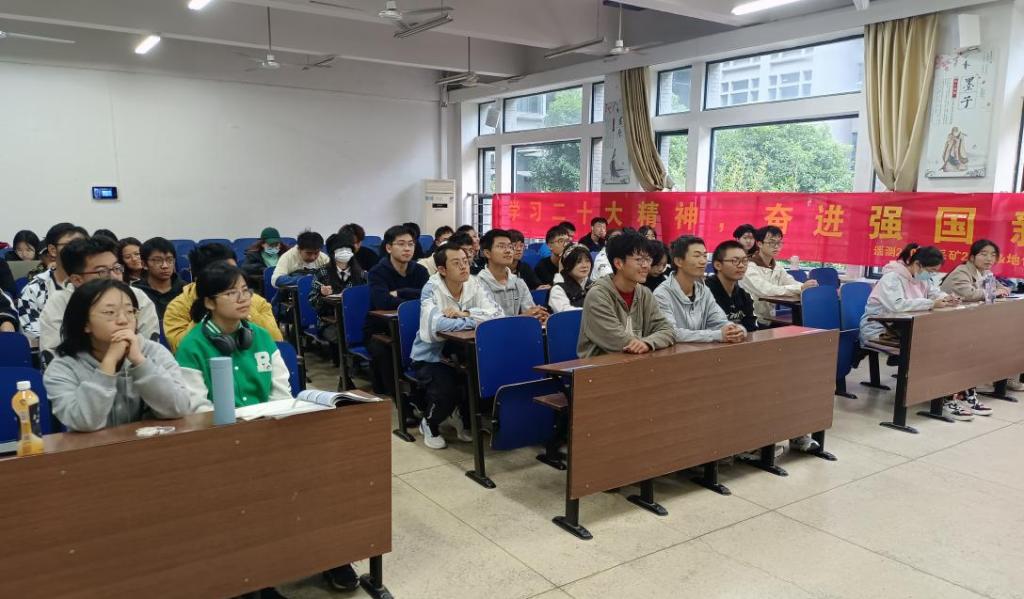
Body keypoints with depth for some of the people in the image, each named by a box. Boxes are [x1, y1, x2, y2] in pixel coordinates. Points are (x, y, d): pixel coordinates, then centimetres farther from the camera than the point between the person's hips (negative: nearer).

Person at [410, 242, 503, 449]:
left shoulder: (474, 285, -6)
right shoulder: (432, 289, -19)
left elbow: (498, 313, -19)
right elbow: (437, 324, -38)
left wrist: (464, 313, -32)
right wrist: (479, 320, -31)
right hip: (430, 356, -4)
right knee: (446, 389, -29)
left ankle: (466, 420, 12)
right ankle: (429, 424, 6)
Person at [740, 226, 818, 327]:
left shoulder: (778, 267, 11)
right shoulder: (749, 267, -14)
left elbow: (793, 284, -2)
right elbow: (765, 291, -26)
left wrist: (808, 287, -23)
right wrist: (800, 288, -28)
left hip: (770, 321, 7)